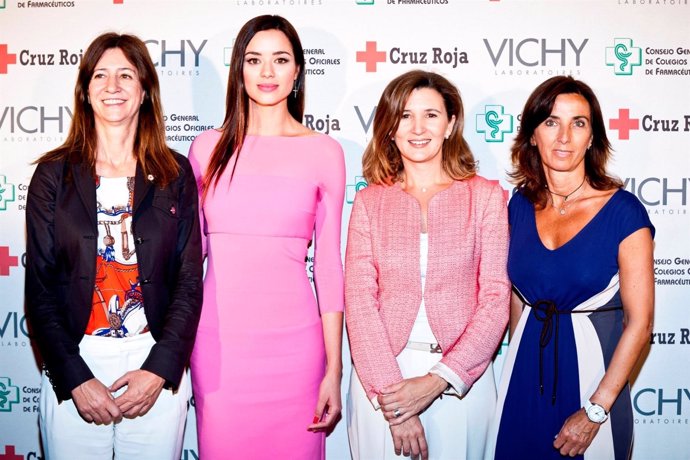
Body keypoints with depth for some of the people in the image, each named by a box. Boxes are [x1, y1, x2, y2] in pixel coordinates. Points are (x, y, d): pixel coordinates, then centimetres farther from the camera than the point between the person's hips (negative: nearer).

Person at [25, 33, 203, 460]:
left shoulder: (175, 173, 3)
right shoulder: (54, 174, 2)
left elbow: (189, 283, 0)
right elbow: (40, 287, 0)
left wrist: (159, 370, -10)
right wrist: (75, 378, -9)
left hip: (158, 366, 0)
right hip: (73, 364, 0)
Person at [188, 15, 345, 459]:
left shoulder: (325, 152, 1)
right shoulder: (208, 148, 5)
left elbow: (329, 264, 1)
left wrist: (334, 369, -1)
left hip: (293, 342, -1)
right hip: (216, 339, 1)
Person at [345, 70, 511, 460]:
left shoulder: (485, 196, 0)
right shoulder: (370, 201, 3)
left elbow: (496, 300, -4)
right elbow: (359, 301, -4)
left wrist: (437, 381, -12)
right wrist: (389, 391, -13)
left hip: (461, 377, 0)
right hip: (380, 375, 1)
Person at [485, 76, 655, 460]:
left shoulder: (623, 211, -12)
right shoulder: (521, 204, 1)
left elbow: (640, 322, -13)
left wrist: (595, 411, -14)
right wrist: (522, 357, 10)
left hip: (593, 365, -4)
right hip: (527, 370, 4)